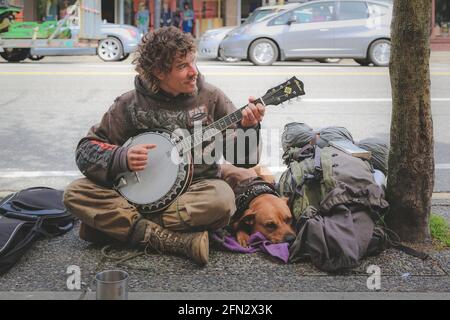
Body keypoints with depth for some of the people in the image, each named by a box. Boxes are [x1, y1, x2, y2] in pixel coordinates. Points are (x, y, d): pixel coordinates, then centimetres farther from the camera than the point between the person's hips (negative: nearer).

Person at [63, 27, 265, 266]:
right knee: (76, 193, -21)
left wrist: (247, 127, -22)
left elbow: (242, 158, -2)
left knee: (222, 199, -36)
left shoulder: (210, 98, -2)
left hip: (195, 189, 0)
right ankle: (177, 240, -29)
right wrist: (122, 158, -19)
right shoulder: (129, 105, -3)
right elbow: (86, 150, 0)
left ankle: (116, 225, -21)